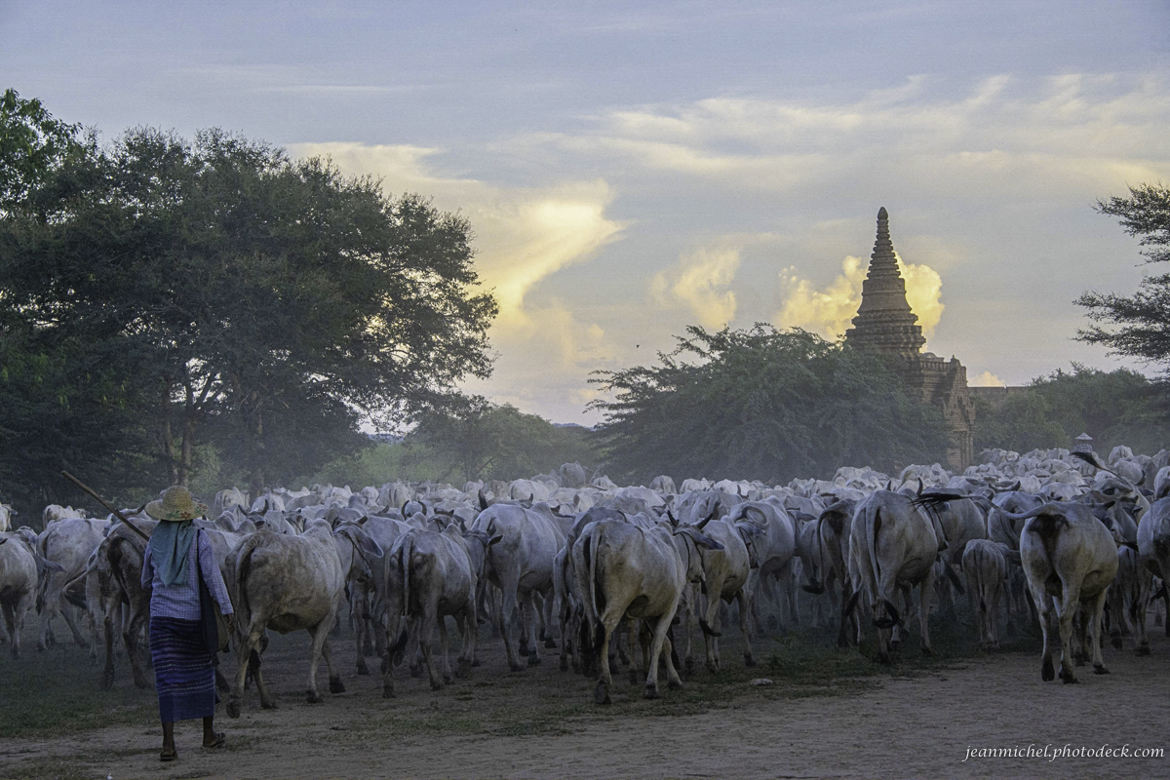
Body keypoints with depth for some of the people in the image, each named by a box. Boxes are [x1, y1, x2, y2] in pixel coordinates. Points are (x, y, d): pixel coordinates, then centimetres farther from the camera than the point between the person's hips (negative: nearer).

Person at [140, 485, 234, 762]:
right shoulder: (199, 539, -6)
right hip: (195, 614, -1)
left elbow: (146, 580, 16)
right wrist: (226, 608, -10)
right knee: (202, 673, 15)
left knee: (167, 679, -1)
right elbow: (212, 575, -12)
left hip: (161, 614, 1)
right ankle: (209, 734, 27)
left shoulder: (155, 541, 3)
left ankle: (168, 744, -8)